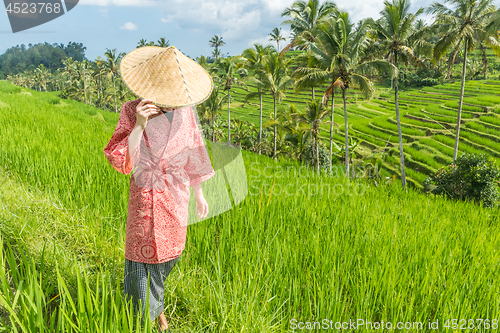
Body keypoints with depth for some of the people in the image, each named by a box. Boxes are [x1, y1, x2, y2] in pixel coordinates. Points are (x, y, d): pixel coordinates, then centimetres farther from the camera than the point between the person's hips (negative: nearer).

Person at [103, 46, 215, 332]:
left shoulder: (185, 110, -3)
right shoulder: (132, 111, -14)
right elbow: (121, 161, -18)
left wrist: (199, 194, 10)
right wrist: (139, 125, -31)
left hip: (177, 196, 4)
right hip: (147, 196, -4)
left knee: (170, 251, 18)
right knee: (144, 254, 9)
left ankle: (156, 306, 49)